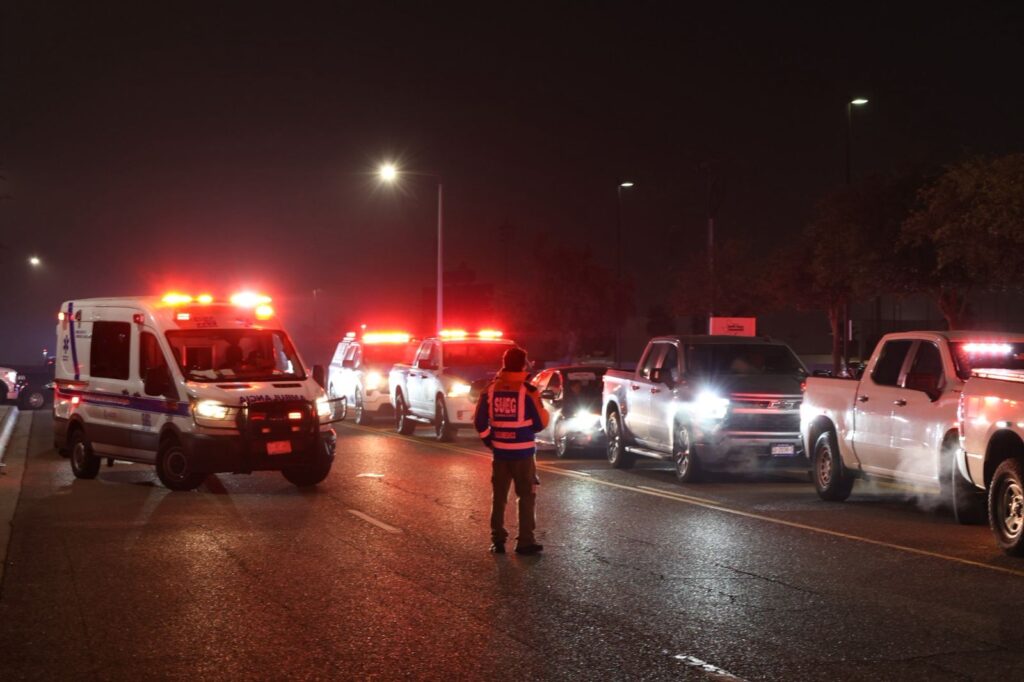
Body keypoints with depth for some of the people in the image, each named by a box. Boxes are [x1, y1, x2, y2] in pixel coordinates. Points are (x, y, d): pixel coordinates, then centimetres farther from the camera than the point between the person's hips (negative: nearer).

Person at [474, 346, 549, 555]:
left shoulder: (491, 389, -1)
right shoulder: (528, 391, -13)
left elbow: (479, 421, 1)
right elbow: (539, 424, -8)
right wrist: (543, 411, 13)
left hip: (499, 451, 4)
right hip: (523, 452, -4)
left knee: (499, 497, 12)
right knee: (526, 497, 5)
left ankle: (498, 540, 13)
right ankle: (525, 541, 2)